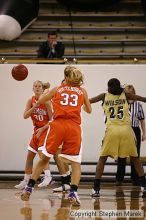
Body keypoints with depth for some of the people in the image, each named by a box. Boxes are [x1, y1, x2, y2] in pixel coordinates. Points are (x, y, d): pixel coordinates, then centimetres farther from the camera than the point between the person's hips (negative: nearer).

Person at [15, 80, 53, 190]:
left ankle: (48, 176, -32)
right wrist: (34, 107, -25)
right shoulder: (31, 101, 0)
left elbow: (52, 120, -14)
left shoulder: (46, 102, -15)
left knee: (42, 152, -26)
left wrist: (42, 129, -24)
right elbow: (25, 116, -12)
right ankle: (26, 181, 18)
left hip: (46, 130, -6)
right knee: (29, 156, 9)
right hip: (37, 130, 7)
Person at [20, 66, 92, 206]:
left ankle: (29, 188, 13)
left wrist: (36, 105, 48)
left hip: (58, 125, 1)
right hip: (74, 126, -1)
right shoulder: (82, 91, 14)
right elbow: (89, 110, 22)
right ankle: (73, 193, -15)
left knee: (44, 158, 13)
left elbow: (39, 102, 25)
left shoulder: (57, 89, 16)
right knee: (76, 163, 4)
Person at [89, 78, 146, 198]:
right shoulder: (125, 95, 11)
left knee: (102, 158, 10)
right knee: (135, 158, 14)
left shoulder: (104, 96, 12)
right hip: (127, 129, 0)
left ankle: (96, 188, 1)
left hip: (112, 130, 0)